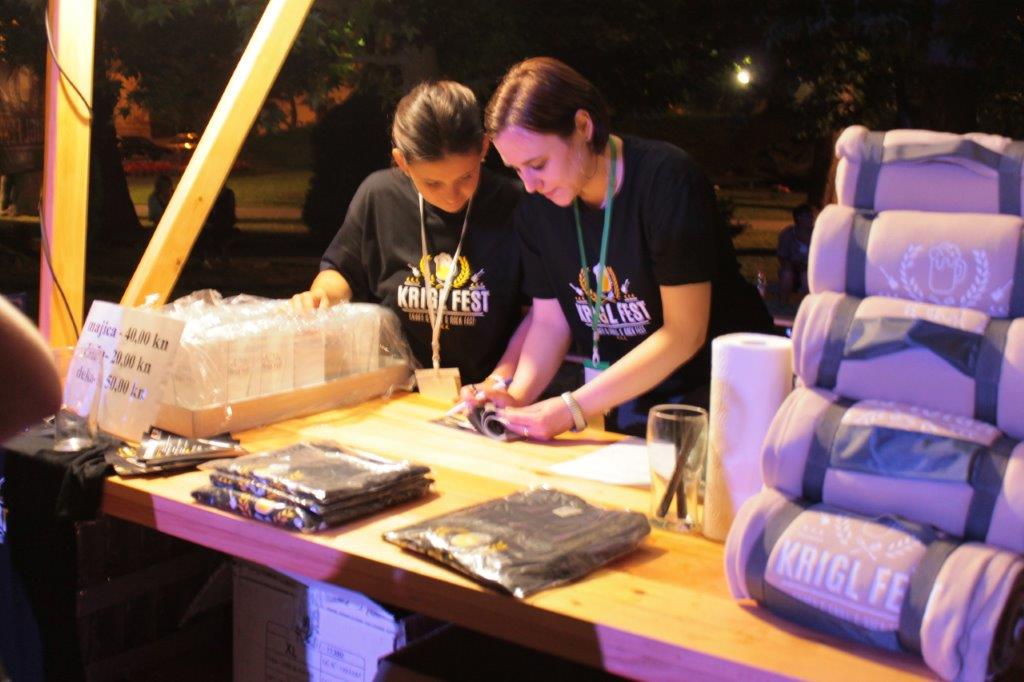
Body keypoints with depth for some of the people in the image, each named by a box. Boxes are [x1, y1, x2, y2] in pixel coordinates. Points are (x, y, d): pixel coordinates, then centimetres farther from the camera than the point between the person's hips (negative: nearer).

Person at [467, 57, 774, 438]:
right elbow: (550, 321, 3)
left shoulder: (665, 181, -22)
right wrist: (517, 396, -16)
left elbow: (684, 334, -23)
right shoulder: (535, 208, -3)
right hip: (630, 402, 5)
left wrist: (573, 407, -26)